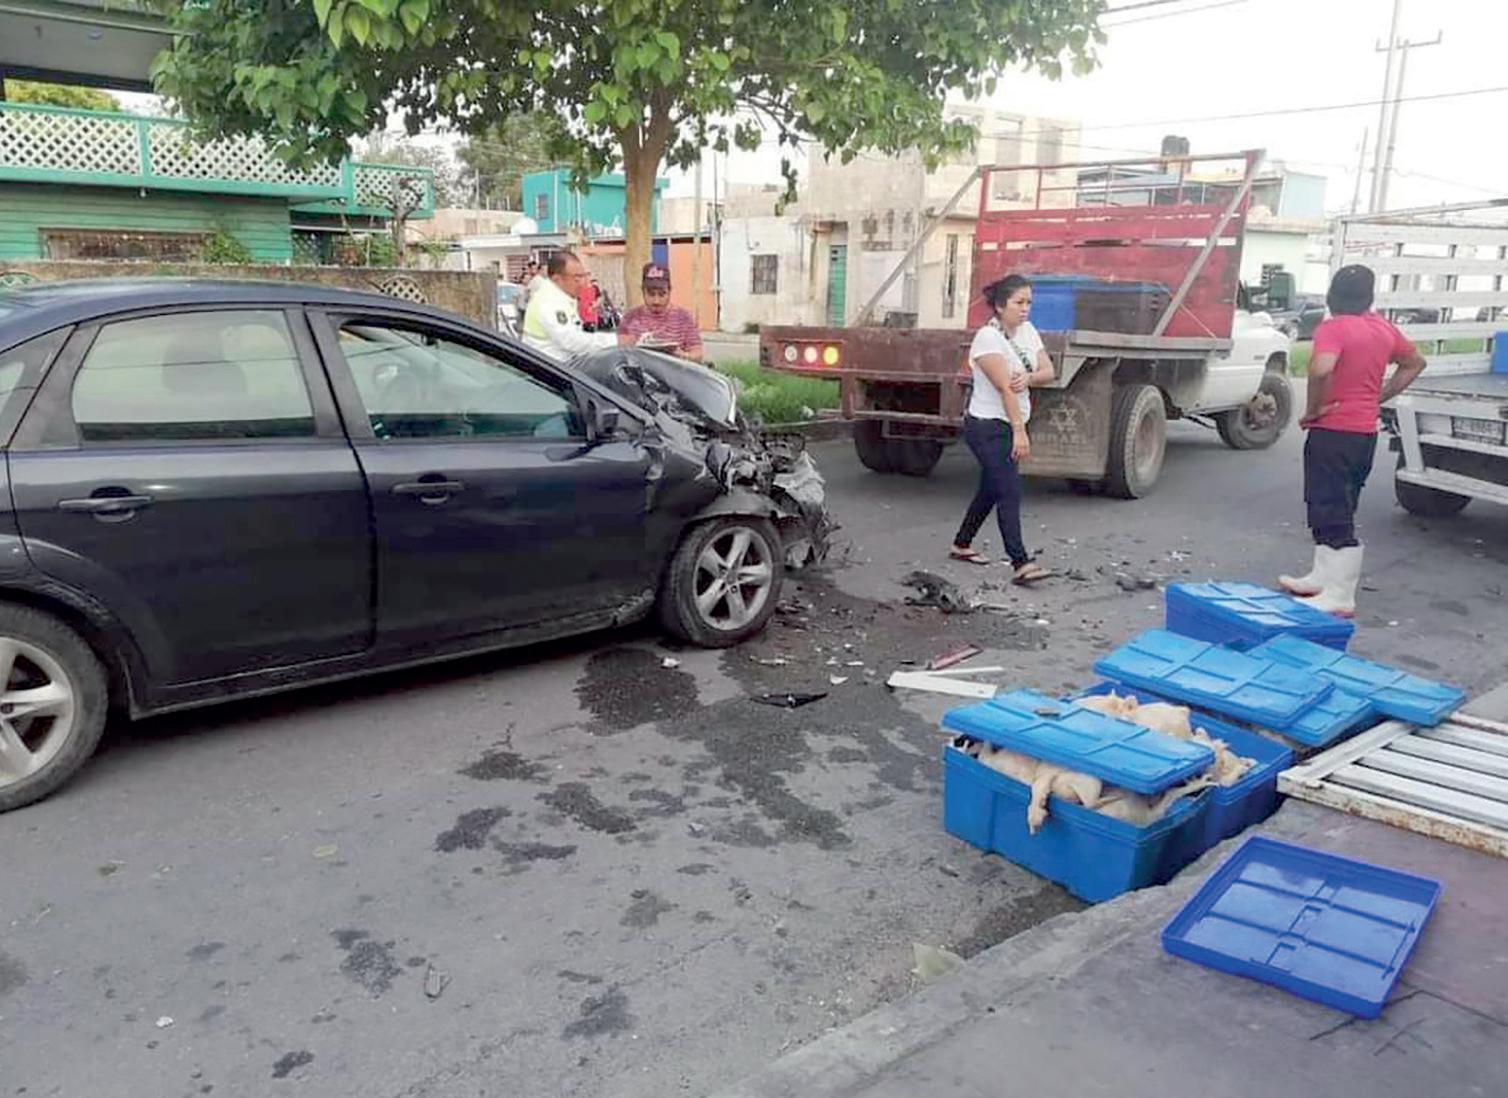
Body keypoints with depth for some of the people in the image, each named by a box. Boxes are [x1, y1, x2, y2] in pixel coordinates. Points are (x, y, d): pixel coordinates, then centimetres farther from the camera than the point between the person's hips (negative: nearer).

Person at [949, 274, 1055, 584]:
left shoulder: (1027, 331, 8)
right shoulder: (988, 337, -16)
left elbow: (1048, 372, 4)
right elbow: (1004, 387, -24)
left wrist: (1029, 377, -20)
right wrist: (1019, 431, -29)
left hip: (1008, 426, 8)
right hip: (987, 427, -8)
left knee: (991, 489, 16)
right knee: (1010, 491, -14)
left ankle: (961, 545, 31)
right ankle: (1021, 564, -15)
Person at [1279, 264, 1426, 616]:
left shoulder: (1332, 329, -14)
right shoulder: (1383, 329, 9)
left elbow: (1321, 369, -34)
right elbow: (1415, 363, 26)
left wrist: (1313, 410, -18)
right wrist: (1379, 398, 19)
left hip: (1334, 432, -8)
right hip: (1366, 432, 8)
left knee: (1332, 512, -6)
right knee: (1338, 509, 18)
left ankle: (1340, 597, -5)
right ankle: (1323, 578, 28)